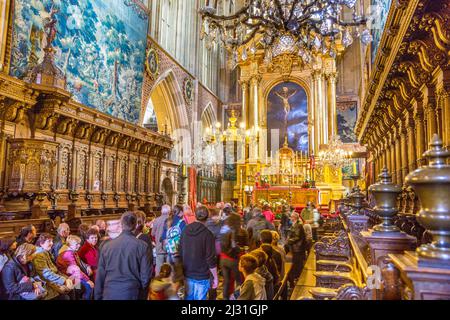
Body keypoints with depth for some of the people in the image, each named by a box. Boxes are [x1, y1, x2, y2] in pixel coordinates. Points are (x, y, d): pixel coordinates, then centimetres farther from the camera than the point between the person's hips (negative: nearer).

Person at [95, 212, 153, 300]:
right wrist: (142, 296, 8)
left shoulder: (107, 245, -2)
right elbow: (146, 276, -6)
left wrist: (98, 297, 14)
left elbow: (100, 276, 3)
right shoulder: (142, 246, -8)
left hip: (109, 294, 2)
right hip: (132, 294, -2)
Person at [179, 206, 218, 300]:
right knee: (199, 298, 6)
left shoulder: (185, 230, 0)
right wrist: (215, 277, -6)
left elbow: (180, 252, 9)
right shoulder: (207, 234, -16)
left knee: (188, 297, 17)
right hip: (201, 276, -5)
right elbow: (210, 258, -17)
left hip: (187, 274, 5)